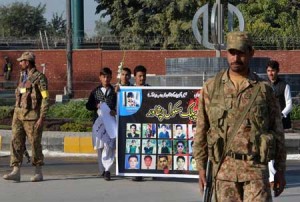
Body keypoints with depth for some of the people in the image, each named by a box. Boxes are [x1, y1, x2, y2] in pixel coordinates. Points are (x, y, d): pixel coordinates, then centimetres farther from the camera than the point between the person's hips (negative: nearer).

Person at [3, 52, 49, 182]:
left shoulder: (39, 78, -10)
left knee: (35, 143, 0)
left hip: (32, 116, -7)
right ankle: (16, 172, -6)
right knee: (16, 142, -3)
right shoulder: (23, 77, 13)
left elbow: (45, 99, -13)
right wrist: (17, 115, 18)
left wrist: (42, 118, -19)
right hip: (18, 115, 7)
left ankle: (38, 173, 11)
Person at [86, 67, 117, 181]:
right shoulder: (95, 91, 12)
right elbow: (88, 105, 12)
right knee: (100, 147, 7)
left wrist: (115, 112, -15)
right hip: (98, 121, 3)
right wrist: (96, 106, -7)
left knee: (109, 146, -15)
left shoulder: (115, 91, 6)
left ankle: (107, 169, -17)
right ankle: (102, 170, 17)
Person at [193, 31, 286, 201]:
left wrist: (281, 170, 3)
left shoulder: (264, 89, 2)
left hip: (255, 168, -1)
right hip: (224, 167, 1)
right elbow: (201, 130, 7)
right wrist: (201, 167, 3)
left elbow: (277, 131, 6)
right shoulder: (211, 87, 4)